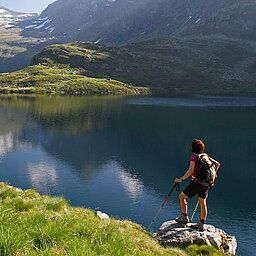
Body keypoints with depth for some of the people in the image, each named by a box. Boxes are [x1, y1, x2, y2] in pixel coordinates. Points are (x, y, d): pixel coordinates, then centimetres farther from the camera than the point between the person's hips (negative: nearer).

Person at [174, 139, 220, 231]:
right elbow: (218, 164, 15)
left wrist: (180, 179, -22)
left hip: (196, 183, -7)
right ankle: (201, 224, 10)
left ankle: (184, 217, 16)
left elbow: (190, 171, -27)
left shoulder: (194, 157, -14)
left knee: (182, 196, 10)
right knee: (202, 202, 9)